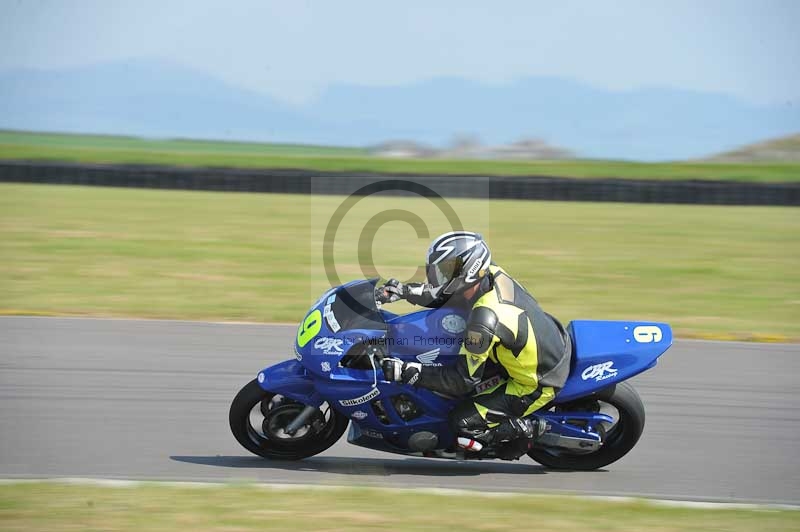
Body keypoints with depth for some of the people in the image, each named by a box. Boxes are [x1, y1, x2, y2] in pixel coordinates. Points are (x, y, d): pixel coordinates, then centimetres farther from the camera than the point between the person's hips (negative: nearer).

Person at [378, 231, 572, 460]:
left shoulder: (485, 320, -33)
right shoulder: (492, 274, -9)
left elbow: (464, 380, -24)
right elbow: (442, 294, 10)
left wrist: (407, 372, -25)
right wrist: (403, 290, -4)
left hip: (540, 384, -9)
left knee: (463, 423, -9)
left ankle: (530, 429, 3)